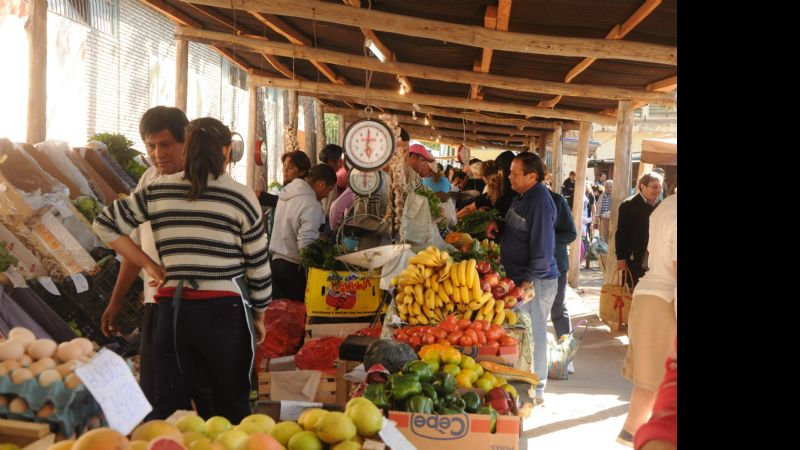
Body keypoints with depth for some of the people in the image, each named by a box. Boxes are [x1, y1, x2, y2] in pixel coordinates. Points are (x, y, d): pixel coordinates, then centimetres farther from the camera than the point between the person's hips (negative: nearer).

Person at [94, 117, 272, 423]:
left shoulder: (157, 191, 5)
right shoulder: (240, 196, -4)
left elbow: (105, 224, 13)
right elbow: (258, 265, -1)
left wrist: (148, 264, 12)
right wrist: (259, 315, 12)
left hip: (173, 309, 3)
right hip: (224, 310, -3)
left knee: (167, 408, 12)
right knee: (231, 407, 12)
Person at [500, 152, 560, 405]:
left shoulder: (540, 201, -18)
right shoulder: (521, 197, 12)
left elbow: (543, 245, -22)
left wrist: (529, 281, -22)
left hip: (535, 281, -9)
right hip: (519, 277, 9)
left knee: (532, 334, -1)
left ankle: (535, 391, 11)